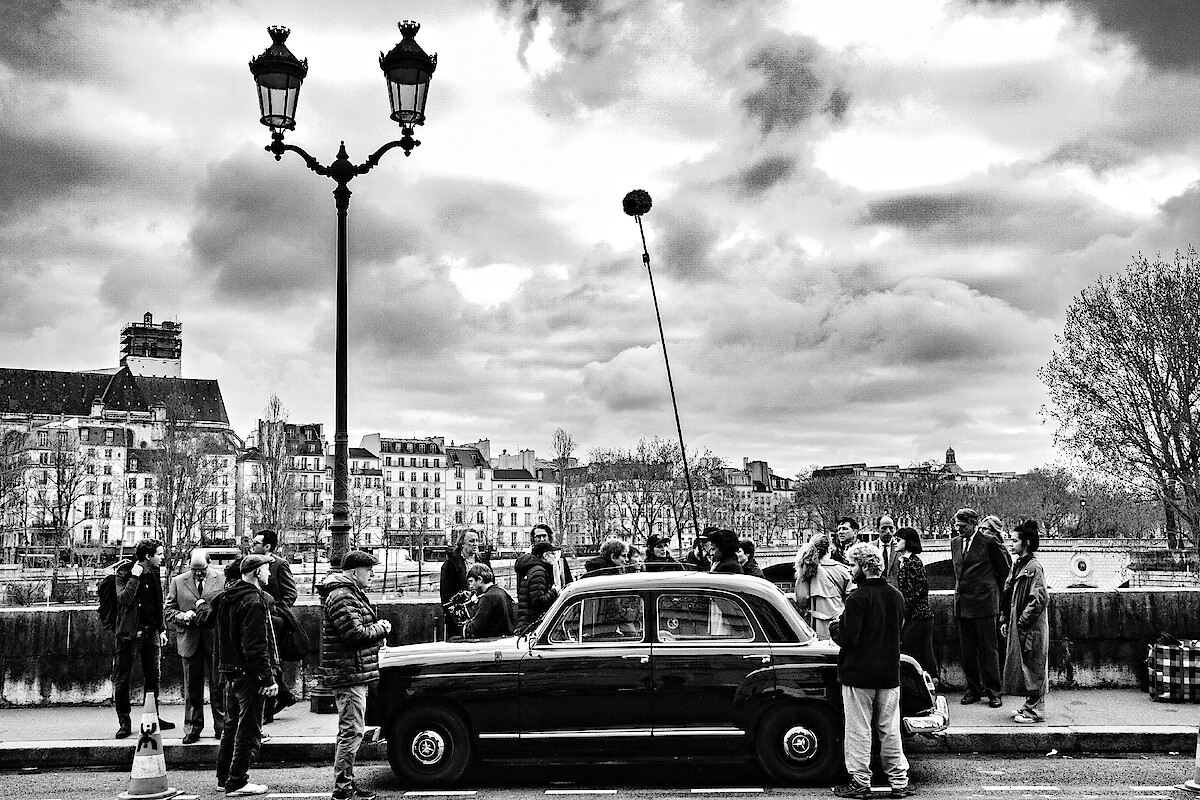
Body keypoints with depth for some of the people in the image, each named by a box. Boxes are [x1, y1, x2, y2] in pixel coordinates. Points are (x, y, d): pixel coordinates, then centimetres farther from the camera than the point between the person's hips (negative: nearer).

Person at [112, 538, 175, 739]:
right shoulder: (124, 573, -9)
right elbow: (123, 599, -25)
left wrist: (162, 629, 14)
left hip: (151, 632, 6)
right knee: (122, 679, -1)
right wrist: (135, 577, -24)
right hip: (129, 633, -6)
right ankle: (124, 722, 7)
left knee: (153, 677, 10)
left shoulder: (154, 574, 9)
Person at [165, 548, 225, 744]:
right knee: (192, 687, 7)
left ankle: (221, 727, 11)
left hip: (215, 640, -1)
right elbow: (169, 611, 7)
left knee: (218, 685, 3)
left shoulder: (221, 581, 2)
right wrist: (183, 616, -13)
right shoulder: (177, 582, 6)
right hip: (189, 640, 1)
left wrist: (211, 612, -14)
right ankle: (192, 729, 16)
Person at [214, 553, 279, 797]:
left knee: (233, 723, 20)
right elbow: (255, 646, -23)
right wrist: (268, 678, -20)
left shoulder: (228, 597, 12)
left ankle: (224, 777, 29)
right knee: (248, 729, -1)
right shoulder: (254, 601, -18)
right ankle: (237, 783, 3)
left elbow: (222, 638, 18)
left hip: (231, 671, 10)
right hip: (249, 675, -10)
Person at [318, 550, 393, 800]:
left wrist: (377, 628, 6)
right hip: (349, 674, -11)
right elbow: (354, 633, -24)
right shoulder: (341, 597, -17)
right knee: (352, 732, -9)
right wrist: (381, 629, -9)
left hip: (354, 674, 11)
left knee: (349, 731, 17)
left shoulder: (351, 593, 18)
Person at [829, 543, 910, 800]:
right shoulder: (896, 596, 5)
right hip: (890, 673, 6)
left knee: (858, 731, 3)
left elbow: (850, 639, -21)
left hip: (858, 674, -6)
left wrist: (836, 629, 0)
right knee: (889, 731, 14)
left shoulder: (858, 598, -17)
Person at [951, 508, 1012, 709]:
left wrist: (996, 589, 14)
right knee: (967, 650, 7)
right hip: (962, 604, 5)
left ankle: (993, 692, 5)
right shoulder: (955, 543, 11)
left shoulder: (989, 542, -7)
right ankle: (973, 689, 16)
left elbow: (1004, 568, 3)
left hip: (984, 603, -5)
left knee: (988, 649, -1)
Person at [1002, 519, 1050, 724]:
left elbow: (1040, 599, -20)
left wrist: (1022, 622, -18)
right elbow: (1009, 595, 18)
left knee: (1032, 668, -2)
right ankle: (1030, 705, 23)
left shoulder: (1034, 567, -15)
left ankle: (1036, 711, 5)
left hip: (1031, 629, -9)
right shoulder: (1018, 565, 12)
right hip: (1018, 627, 9)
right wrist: (1006, 621, 14)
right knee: (1023, 667, 14)